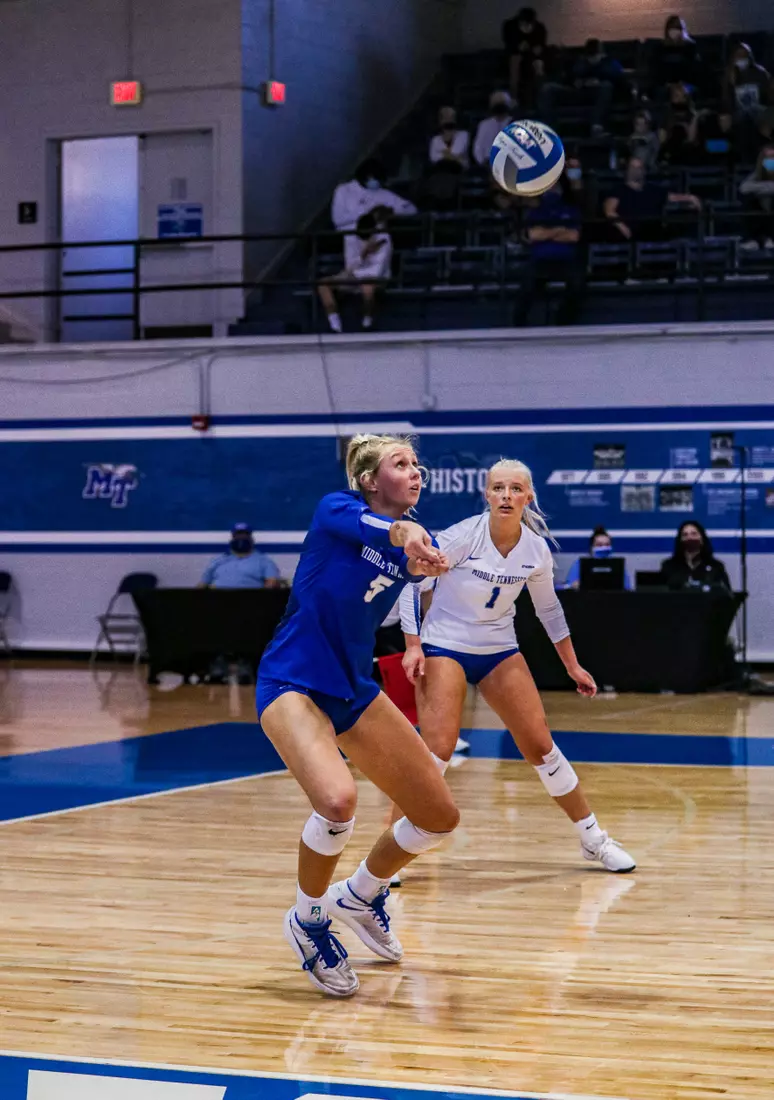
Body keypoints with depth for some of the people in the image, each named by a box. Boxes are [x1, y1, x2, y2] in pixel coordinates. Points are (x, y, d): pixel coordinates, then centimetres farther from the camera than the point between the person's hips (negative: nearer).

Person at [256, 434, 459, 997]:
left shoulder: (417, 538, 8)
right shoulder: (336, 508, -14)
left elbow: (429, 559, -11)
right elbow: (370, 526, -35)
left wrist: (429, 559, -35)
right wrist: (403, 531, -56)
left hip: (354, 690, 7)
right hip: (292, 682, -7)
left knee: (439, 817, 4)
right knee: (338, 799, -32)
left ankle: (361, 895, 32)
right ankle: (308, 919, -4)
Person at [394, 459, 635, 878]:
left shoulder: (536, 549, -5)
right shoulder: (463, 536, -19)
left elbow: (548, 608, 12)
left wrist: (573, 666, 15)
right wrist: (413, 646, -17)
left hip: (500, 651, 4)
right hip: (444, 648, -4)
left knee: (540, 745, 1)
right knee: (437, 749, -20)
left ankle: (593, 839, 15)